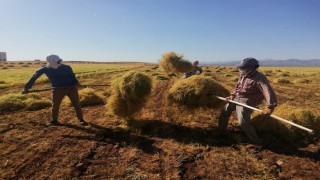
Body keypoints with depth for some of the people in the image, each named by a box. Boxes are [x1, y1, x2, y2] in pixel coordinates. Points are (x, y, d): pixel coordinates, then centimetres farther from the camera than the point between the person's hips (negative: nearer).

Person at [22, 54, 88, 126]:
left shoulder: (66, 67, -9)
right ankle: (54, 121, 23)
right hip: (58, 89, 1)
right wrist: (26, 88, -1)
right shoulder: (45, 69, -5)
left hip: (71, 88, -1)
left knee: (76, 104, -1)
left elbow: (72, 76, 4)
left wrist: (76, 84, -14)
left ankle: (81, 120, 8)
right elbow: (34, 77, 1)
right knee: (55, 105, 3)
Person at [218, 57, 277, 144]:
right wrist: (232, 95, 4)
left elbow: (268, 91, -37)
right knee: (225, 111, 19)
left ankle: (256, 140, 6)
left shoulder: (259, 78, -24)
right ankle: (221, 129, 43)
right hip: (236, 99, 9)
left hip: (246, 103, -8)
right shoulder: (243, 75, 1)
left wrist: (270, 106, -51)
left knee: (243, 122, -17)